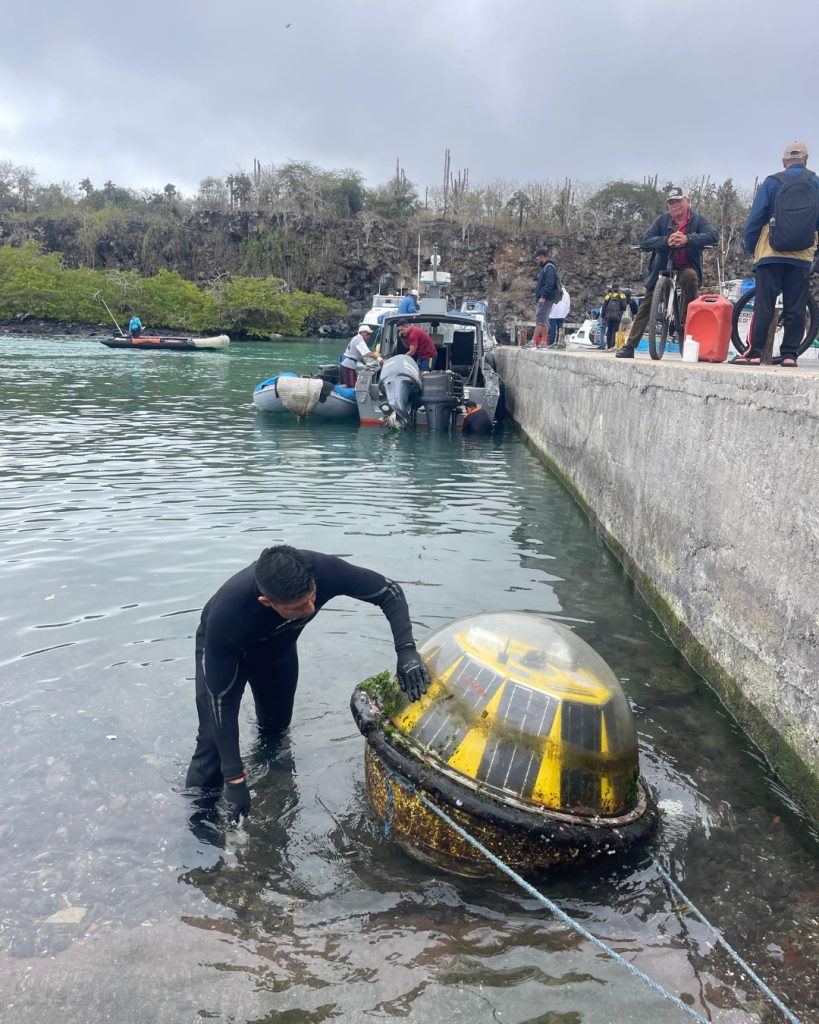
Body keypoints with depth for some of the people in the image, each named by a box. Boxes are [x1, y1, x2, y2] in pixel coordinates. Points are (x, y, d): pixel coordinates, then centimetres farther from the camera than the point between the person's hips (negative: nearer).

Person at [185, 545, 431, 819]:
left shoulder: (324, 570, -40)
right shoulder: (226, 615, -45)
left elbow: (389, 591, -24)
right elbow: (222, 698, -34)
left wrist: (406, 649, -38)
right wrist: (234, 779, -31)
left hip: (278, 643, 4)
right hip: (223, 646, -3)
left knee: (276, 724, 17)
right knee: (214, 740, -13)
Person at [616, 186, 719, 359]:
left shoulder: (698, 220, -6)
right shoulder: (663, 220, -2)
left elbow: (714, 235, -23)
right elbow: (644, 241, -12)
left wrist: (688, 239, -38)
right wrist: (666, 241, -31)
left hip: (686, 268, -2)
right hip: (662, 268, 2)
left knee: (690, 277, -36)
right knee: (646, 306, -2)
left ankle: (687, 321, -19)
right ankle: (630, 346, 2)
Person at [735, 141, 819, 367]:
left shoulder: (772, 182, 2)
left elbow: (755, 217, -2)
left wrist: (749, 245, 8)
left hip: (771, 255, -1)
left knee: (763, 306, -2)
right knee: (795, 308, 4)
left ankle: (753, 353, -7)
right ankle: (789, 355, 3)